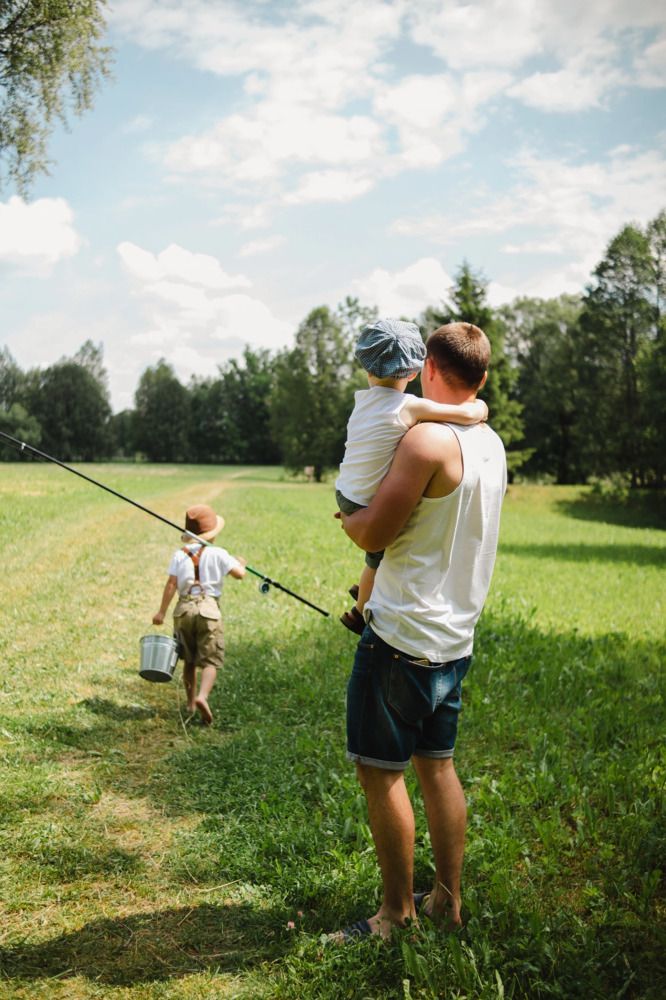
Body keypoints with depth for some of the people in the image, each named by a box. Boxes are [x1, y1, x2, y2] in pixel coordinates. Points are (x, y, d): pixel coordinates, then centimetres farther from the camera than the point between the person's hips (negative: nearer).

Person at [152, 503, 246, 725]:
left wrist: (161, 612, 0)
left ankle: (191, 703, 23)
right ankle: (202, 697, -26)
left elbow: (171, 584, -2)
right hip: (208, 608, -3)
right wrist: (240, 563, 17)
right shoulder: (217, 554, -2)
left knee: (189, 660, 17)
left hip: (184, 609, 3)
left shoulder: (179, 555, 5)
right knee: (211, 660, -2)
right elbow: (239, 574, -6)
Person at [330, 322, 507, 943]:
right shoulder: (491, 445, 10)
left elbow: (373, 533, -15)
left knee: (380, 770, 1)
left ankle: (398, 914, 9)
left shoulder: (427, 440, -18)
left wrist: (346, 516, 5)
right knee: (436, 764, 16)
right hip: (455, 639, 9)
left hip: (402, 636, -8)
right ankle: (447, 902, 23)